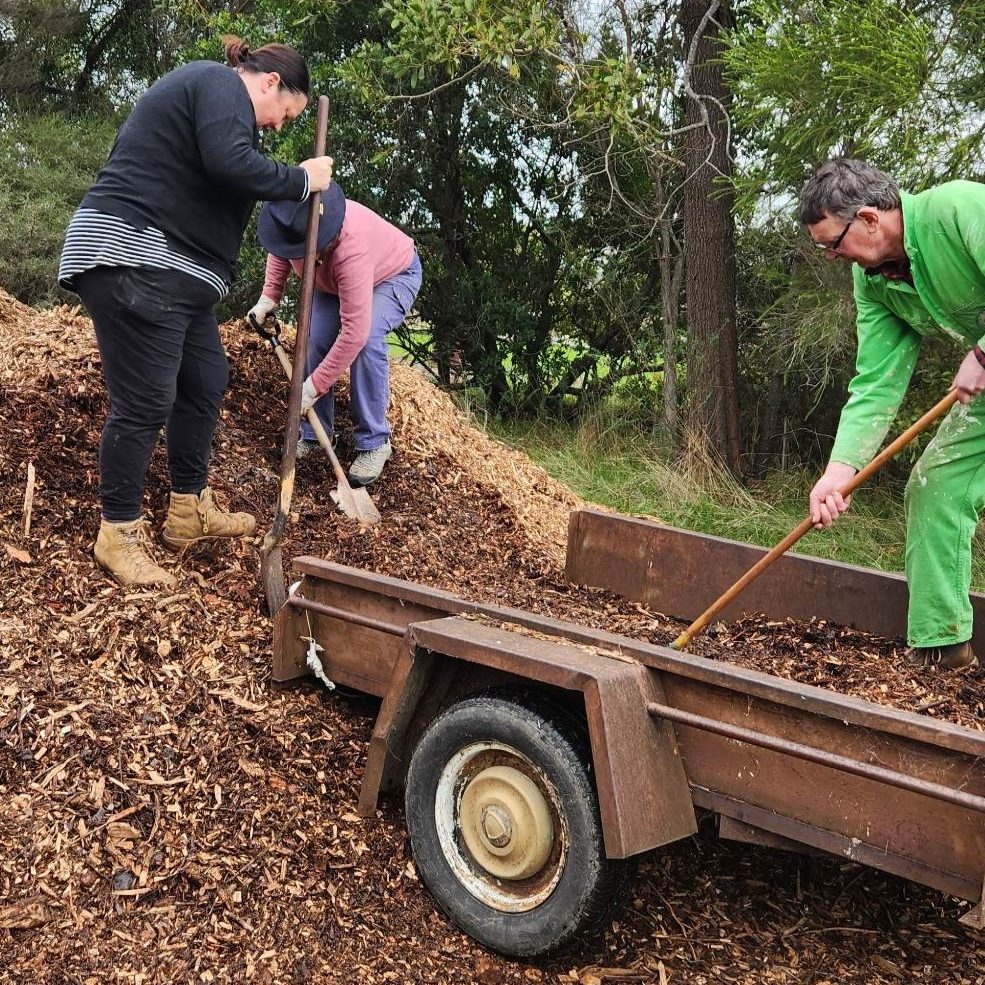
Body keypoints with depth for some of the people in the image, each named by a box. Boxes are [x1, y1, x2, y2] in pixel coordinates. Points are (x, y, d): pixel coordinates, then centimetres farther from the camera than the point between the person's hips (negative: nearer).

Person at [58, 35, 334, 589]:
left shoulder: (207, 90, 26)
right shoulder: (222, 85, -6)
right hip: (132, 260, -11)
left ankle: (190, 512, 23)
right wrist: (302, 181, -13)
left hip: (174, 272, 11)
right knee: (145, 403, -9)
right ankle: (119, 534, 2)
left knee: (205, 383, 13)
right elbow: (230, 163, -25)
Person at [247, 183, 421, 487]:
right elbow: (280, 252, 0)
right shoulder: (296, 223, -28)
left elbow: (354, 332, -48)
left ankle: (374, 443, -21)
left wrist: (314, 386, -42)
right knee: (315, 341, -15)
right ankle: (313, 435, -1)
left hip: (393, 275, -6)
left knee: (367, 340, -31)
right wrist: (269, 297, -13)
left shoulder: (351, 252, -47)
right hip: (333, 281, 6)